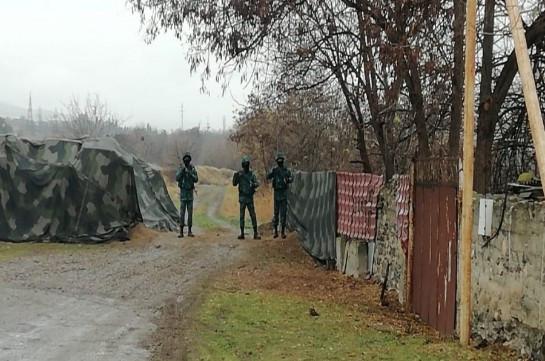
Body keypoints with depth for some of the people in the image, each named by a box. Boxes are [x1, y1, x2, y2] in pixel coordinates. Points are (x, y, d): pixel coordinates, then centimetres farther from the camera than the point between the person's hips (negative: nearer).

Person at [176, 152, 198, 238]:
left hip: (190, 191, 2)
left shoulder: (193, 168, 3)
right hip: (183, 191, -1)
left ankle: (189, 231, 8)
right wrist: (182, 170, -21)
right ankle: (181, 231, -2)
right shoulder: (180, 168, 0)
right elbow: (177, 178, -10)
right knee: (182, 211, -4)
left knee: (190, 212, 3)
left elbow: (196, 179, -2)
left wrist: (190, 174, -18)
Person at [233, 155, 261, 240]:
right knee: (242, 216, 3)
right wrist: (235, 176, -25)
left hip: (250, 198, 0)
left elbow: (257, 183, -2)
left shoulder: (252, 174, 3)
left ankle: (255, 234, 3)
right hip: (242, 197, 0)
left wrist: (253, 184, -25)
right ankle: (242, 234, 8)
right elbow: (234, 184, -7)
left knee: (253, 215, 0)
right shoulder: (239, 174, 0)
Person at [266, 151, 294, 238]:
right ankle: (275, 230, 10)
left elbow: (291, 178, -7)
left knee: (283, 212, 0)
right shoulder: (274, 170, 4)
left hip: (284, 193, 0)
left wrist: (287, 180, -29)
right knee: (276, 212, 4)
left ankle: (283, 231, 4)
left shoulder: (287, 170, 3)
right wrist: (273, 171, -27)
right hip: (276, 192, 0)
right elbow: (268, 177, -11)